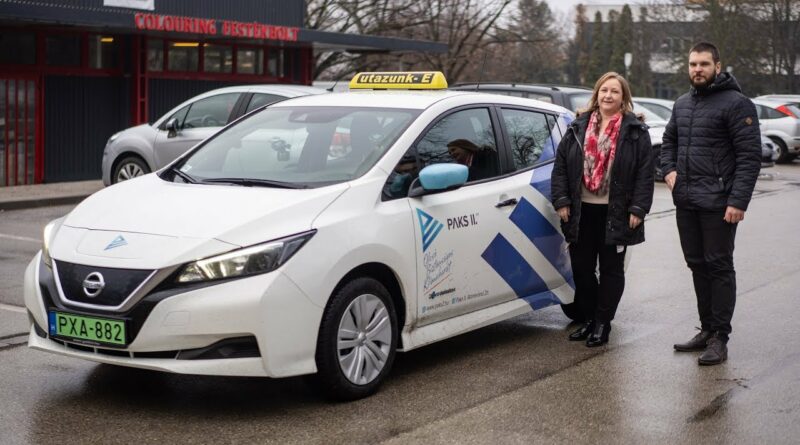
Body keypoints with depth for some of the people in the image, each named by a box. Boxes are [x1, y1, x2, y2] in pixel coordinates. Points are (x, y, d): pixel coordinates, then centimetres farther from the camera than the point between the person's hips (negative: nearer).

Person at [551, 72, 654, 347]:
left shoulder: (636, 132, 0)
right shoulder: (578, 128, 8)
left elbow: (645, 173, -4)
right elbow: (560, 166, 7)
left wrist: (638, 209, -11)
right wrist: (562, 201, -2)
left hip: (616, 214, -3)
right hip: (582, 211, 3)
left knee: (611, 268, 4)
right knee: (581, 267, 7)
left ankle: (603, 323, 13)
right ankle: (590, 319, 22)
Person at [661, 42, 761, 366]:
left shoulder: (736, 103, -9)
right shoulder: (682, 104, 14)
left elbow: (750, 156, -14)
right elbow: (669, 140, 29)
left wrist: (738, 201, -20)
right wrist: (668, 170, 9)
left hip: (718, 204, -7)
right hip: (685, 202, 7)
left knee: (719, 267, -3)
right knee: (697, 265, 13)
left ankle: (719, 338, 2)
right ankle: (707, 329, 24)